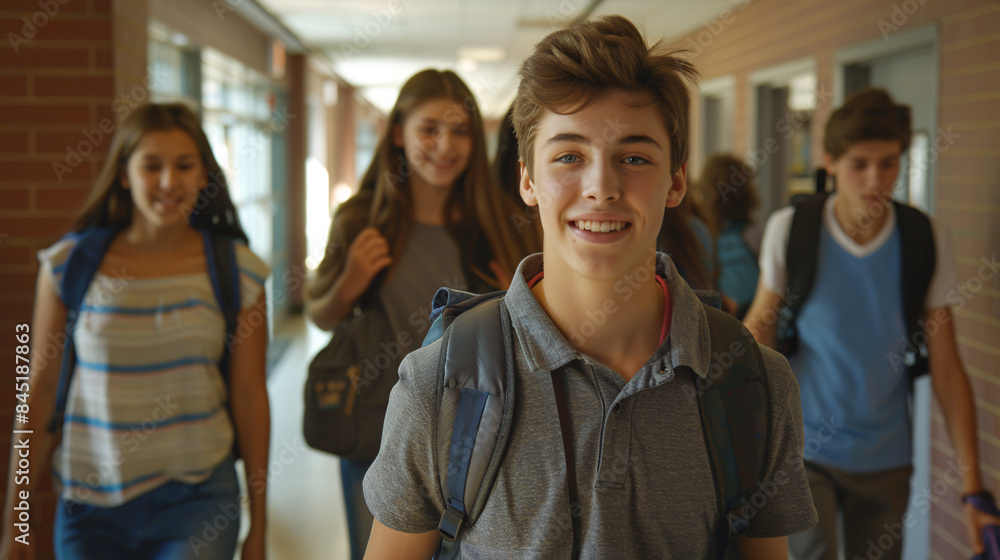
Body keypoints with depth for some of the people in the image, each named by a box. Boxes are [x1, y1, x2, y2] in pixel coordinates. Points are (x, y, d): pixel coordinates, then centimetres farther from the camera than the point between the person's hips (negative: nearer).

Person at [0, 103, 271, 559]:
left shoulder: (236, 271, -4)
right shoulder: (69, 264, -3)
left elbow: (249, 397, 0)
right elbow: (39, 391, 1)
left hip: (195, 499, -1)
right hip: (90, 504, 1)